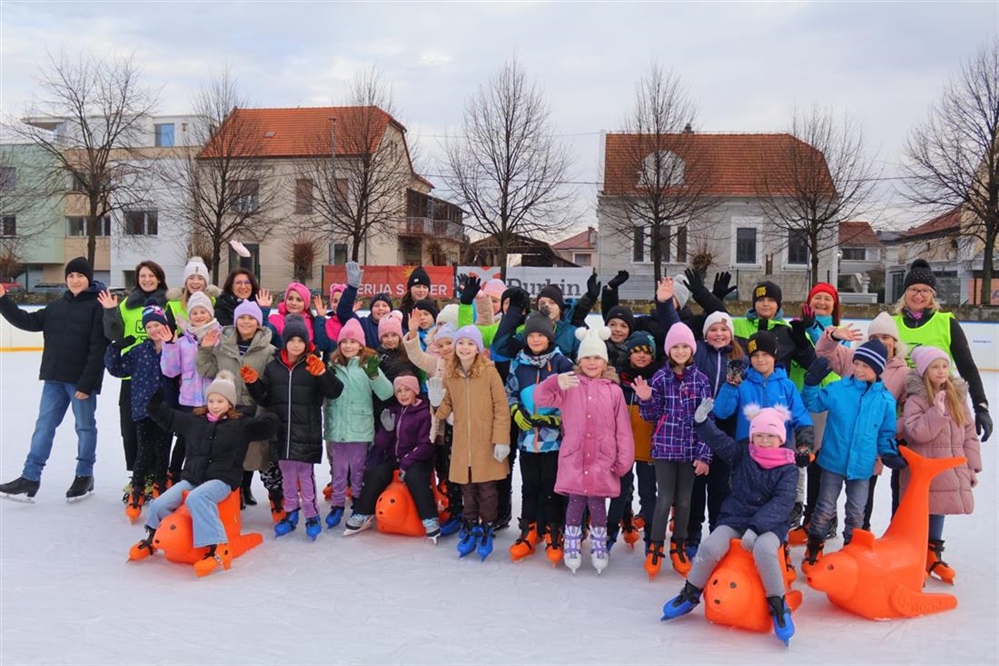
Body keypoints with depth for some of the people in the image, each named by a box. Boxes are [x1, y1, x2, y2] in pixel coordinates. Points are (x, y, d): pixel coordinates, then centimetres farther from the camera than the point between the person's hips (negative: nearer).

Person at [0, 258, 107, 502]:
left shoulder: (98, 306, -10)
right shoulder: (57, 305, 10)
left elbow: (98, 350, -15)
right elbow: (28, 321, 9)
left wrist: (87, 383, -18)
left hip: (81, 380, -6)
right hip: (54, 378, 6)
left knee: (85, 427, 7)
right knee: (44, 425, 7)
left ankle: (85, 476, 20)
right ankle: (30, 478, 12)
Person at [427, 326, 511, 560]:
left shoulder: (489, 372, -9)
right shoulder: (449, 375, 4)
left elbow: (502, 408, -9)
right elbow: (445, 410, 9)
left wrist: (501, 440, -13)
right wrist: (437, 401, -13)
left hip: (487, 443, -3)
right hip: (462, 443, 3)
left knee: (487, 488, 5)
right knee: (467, 488, 11)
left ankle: (487, 529, 21)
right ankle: (470, 528, 26)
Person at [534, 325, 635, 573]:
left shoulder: (614, 391, -1)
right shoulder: (569, 385, 1)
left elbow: (623, 430, 1)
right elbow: (540, 399, -10)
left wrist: (624, 460, -1)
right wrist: (555, 382, -30)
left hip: (602, 462, 0)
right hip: (573, 459, 0)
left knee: (597, 504, 6)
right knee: (575, 503, 8)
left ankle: (599, 547, 24)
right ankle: (572, 547, 23)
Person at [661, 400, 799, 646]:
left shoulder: (788, 468, -4)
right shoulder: (742, 455, 5)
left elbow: (782, 503, -15)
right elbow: (719, 440, -5)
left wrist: (756, 527, -27)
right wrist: (702, 422, -25)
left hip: (769, 524, -3)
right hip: (734, 519, 3)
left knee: (763, 550, -34)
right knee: (710, 547, -21)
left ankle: (778, 605, -13)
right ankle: (690, 594, 3)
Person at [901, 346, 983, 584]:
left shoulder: (957, 396, 7)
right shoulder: (916, 399, -10)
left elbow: (969, 433, 10)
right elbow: (916, 432, -21)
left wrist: (972, 466, 8)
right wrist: (937, 411, -24)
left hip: (951, 470, 5)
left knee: (939, 511, 15)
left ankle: (933, 556, 31)